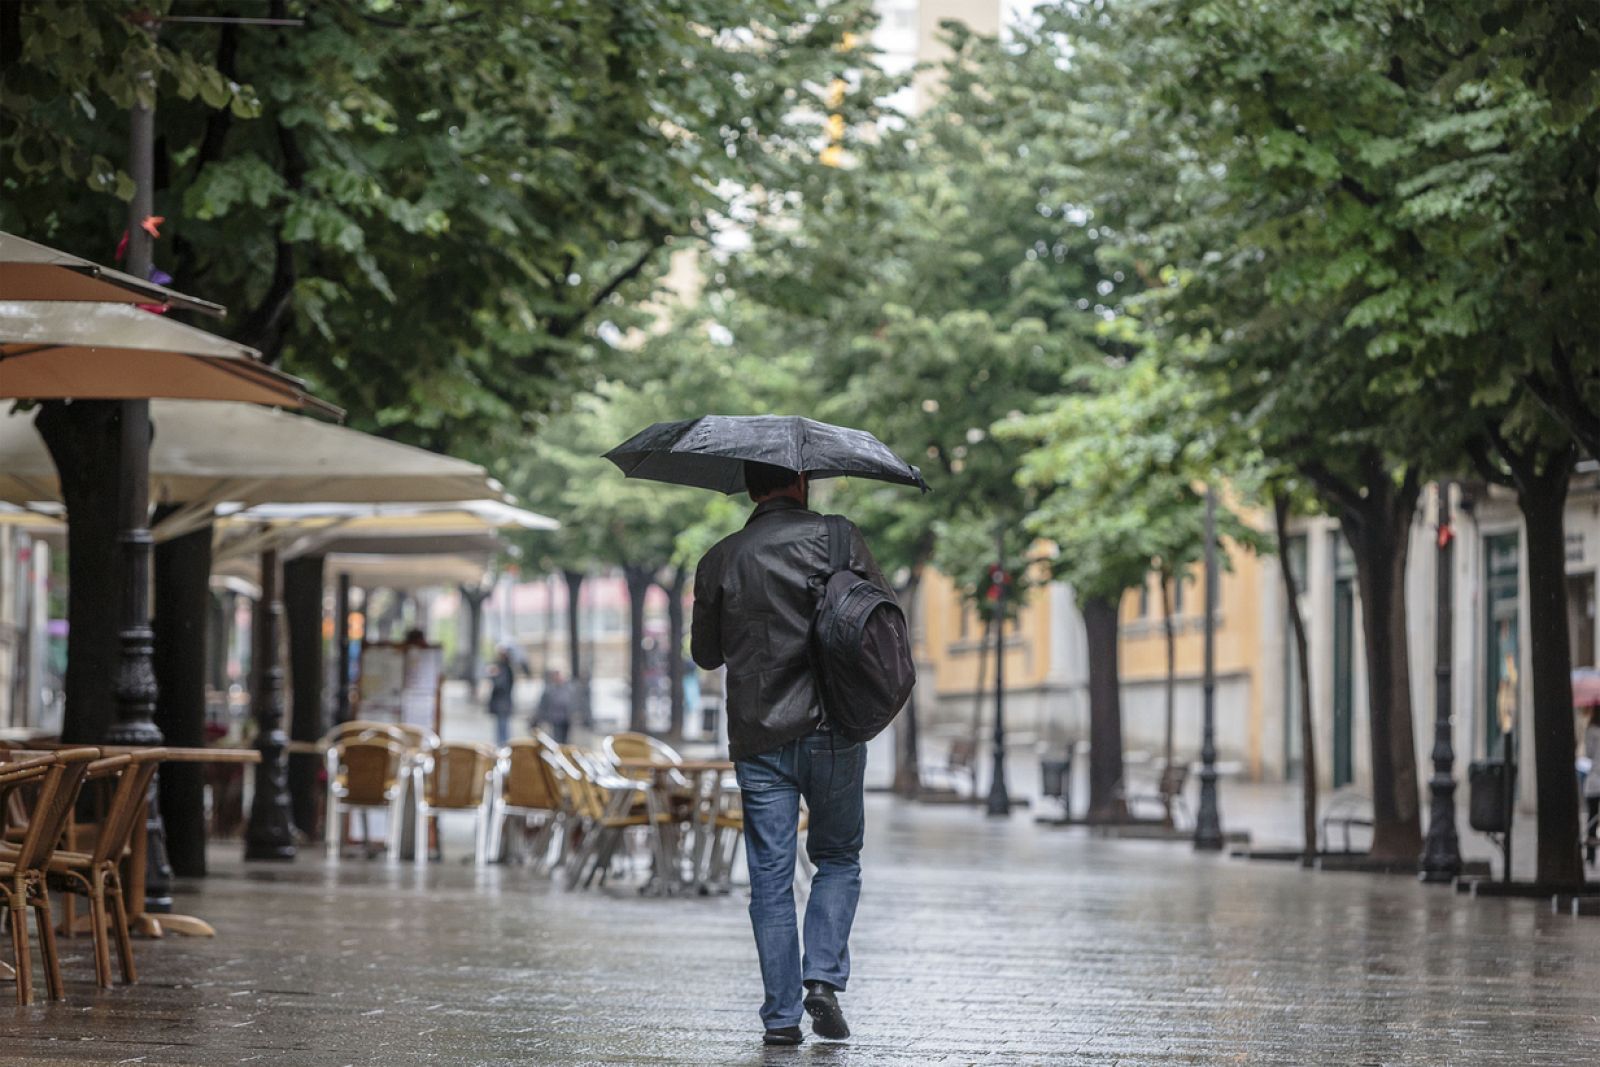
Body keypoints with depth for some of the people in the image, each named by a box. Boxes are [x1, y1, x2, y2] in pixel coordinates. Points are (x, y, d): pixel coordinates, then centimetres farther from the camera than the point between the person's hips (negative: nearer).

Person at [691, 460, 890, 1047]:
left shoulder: (719, 561, 2)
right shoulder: (838, 538, -2)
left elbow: (705, 653, 12)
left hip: (758, 740, 1)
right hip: (833, 732, -1)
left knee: (770, 880, 6)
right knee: (838, 860, 16)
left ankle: (782, 1016, 4)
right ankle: (824, 978, -2)